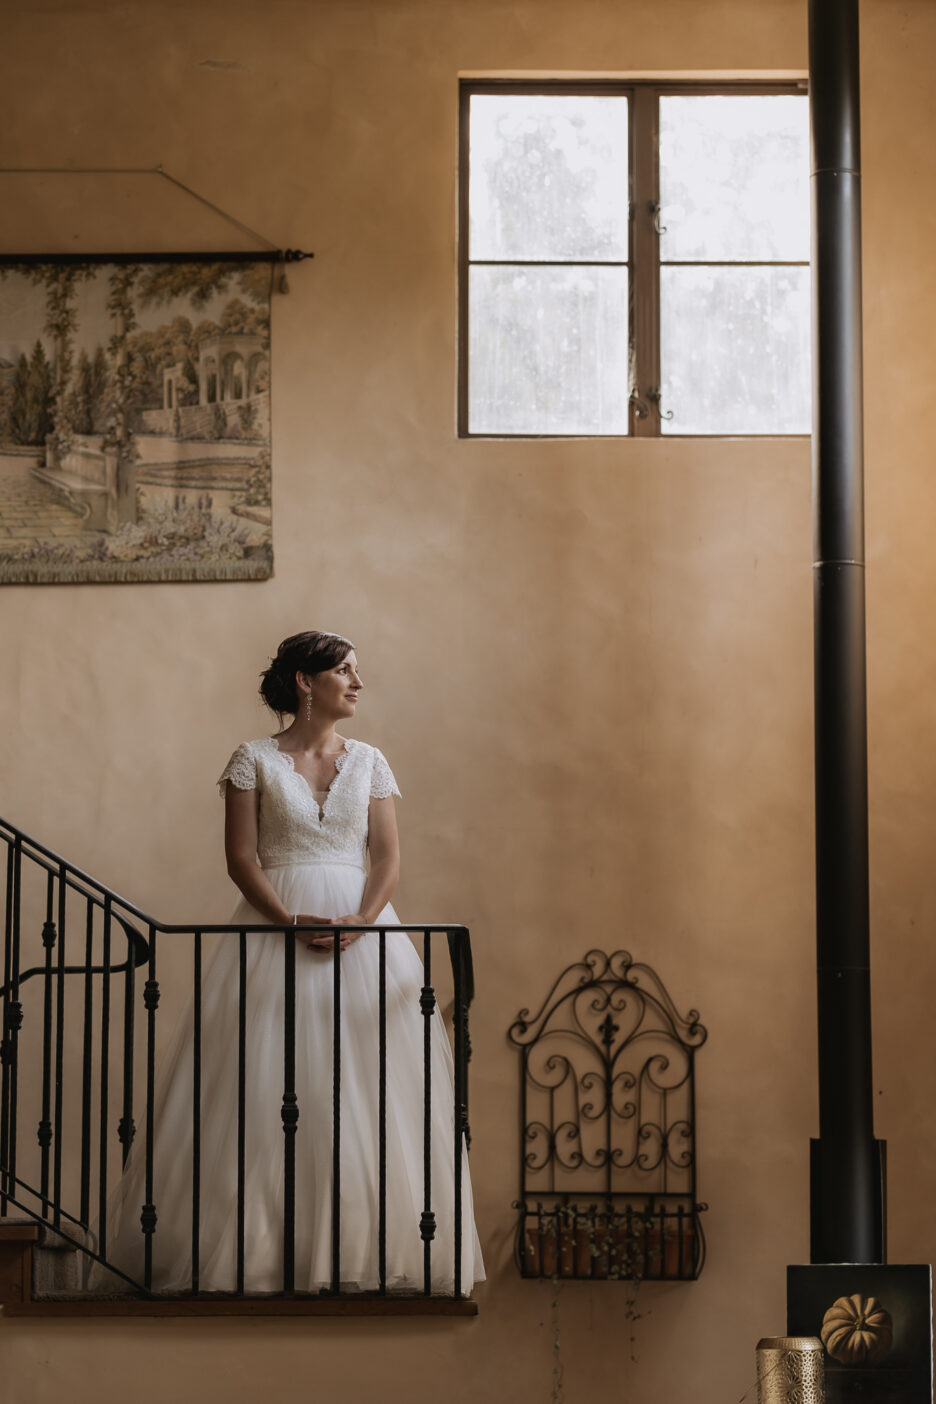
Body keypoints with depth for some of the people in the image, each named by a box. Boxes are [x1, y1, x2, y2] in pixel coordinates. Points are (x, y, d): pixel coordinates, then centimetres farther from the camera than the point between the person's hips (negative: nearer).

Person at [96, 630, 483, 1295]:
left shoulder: (370, 761, 10)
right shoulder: (255, 760, 2)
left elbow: (388, 858, 5)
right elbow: (241, 857, -3)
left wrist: (360, 923, -13)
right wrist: (292, 923, -16)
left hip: (363, 928, 2)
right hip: (273, 925, -2)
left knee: (363, 1085, -3)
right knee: (268, 1085, -6)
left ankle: (363, 1246, 2)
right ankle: (261, 1245, -1)